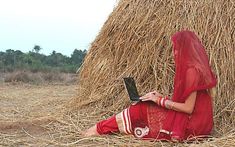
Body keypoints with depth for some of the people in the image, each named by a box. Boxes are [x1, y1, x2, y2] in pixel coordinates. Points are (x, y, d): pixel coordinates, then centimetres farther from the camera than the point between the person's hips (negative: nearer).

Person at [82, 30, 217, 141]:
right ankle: (101, 128, 5)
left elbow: (188, 108, -20)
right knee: (144, 106, 4)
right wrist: (161, 97, 7)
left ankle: (101, 129, 4)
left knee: (140, 109, -7)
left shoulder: (192, 71, -20)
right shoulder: (194, 67, 11)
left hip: (191, 124, -9)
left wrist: (160, 100, -13)